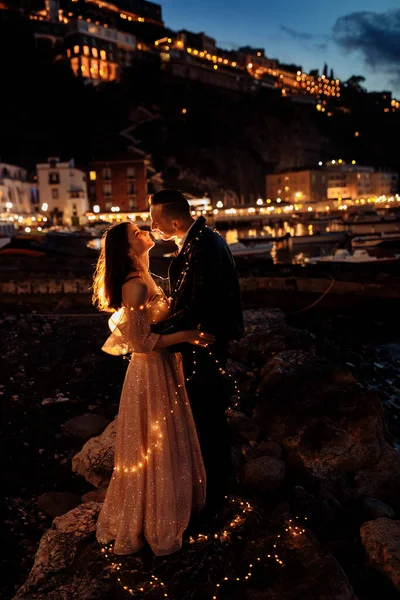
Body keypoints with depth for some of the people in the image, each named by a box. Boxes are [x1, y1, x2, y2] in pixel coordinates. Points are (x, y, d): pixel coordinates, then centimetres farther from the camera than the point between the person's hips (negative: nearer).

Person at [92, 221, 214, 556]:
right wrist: (187, 335, -22)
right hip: (152, 373, -10)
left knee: (166, 444, 24)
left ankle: (163, 508, 45)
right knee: (155, 449, 7)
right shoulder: (135, 285, -23)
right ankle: (155, 526, 27)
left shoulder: (142, 279, 7)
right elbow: (141, 342, -25)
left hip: (162, 369, 10)